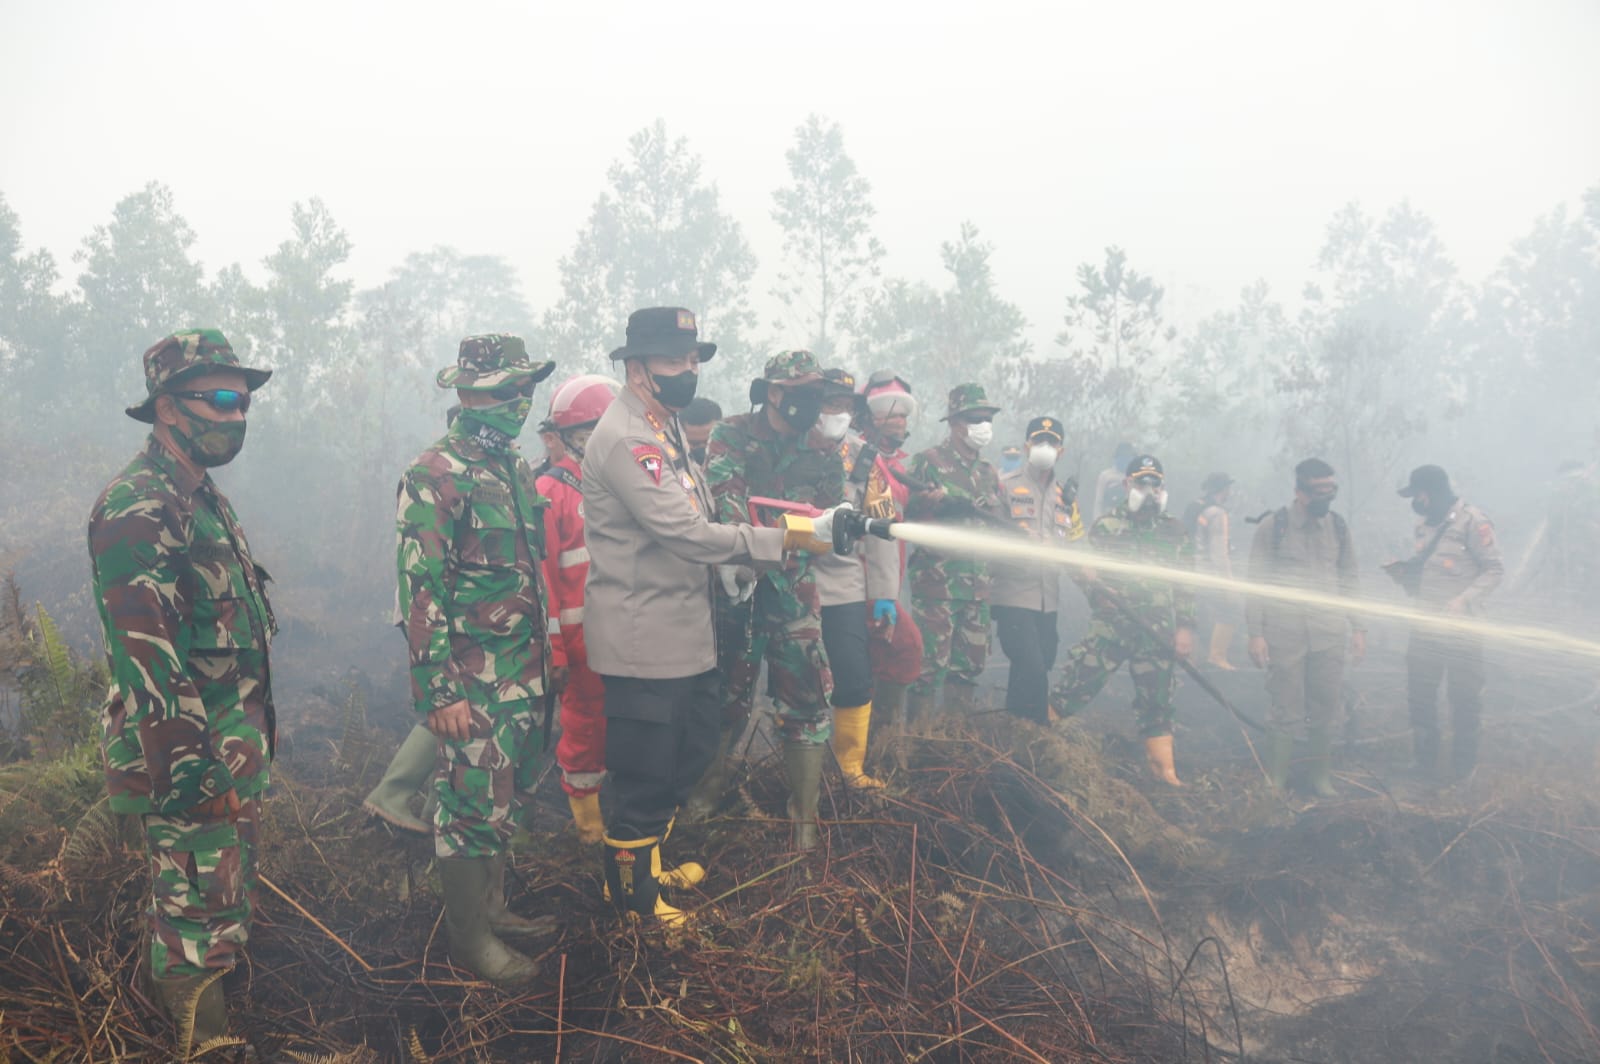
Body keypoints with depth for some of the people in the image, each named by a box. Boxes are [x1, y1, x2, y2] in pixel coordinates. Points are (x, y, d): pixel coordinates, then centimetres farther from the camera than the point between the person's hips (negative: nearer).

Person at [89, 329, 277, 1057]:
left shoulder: (202, 497, 13)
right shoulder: (137, 507, -18)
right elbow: (145, 656, -24)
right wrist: (195, 771, -24)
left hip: (234, 752, 10)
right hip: (194, 764, -10)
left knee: (221, 902, 20)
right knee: (199, 914, 0)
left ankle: (191, 1004, 35)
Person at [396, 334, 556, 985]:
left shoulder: (514, 468, 11)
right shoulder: (435, 477, -15)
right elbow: (420, 590, -18)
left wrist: (541, 657, 20)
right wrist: (439, 691, -20)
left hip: (522, 673, 8)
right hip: (472, 682, -8)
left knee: (507, 794, 17)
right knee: (473, 802, 0)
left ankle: (491, 905, 33)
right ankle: (469, 937, 14)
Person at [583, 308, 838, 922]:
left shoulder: (666, 428, 14)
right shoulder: (624, 438, -19)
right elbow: (687, 533, -27)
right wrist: (791, 537, -27)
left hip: (685, 632, 10)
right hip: (643, 638, -10)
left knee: (691, 753, 22)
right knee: (646, 775, 2)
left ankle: (649, 860, 41)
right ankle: (630, 893, 23)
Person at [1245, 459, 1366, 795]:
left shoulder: (1338, 527, 8)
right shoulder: (1271, 527, -3)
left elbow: (1350, 580, 14)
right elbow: (1256, 583, -2)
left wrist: (1358, 628, 9)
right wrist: (1255, 633, -7)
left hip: (1329, 635, 3)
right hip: (1284, 635, -3)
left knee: (1327, 711, 7)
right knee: (1286, 713, 0)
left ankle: (1319, 775, 23)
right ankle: (1275, 780, 12)